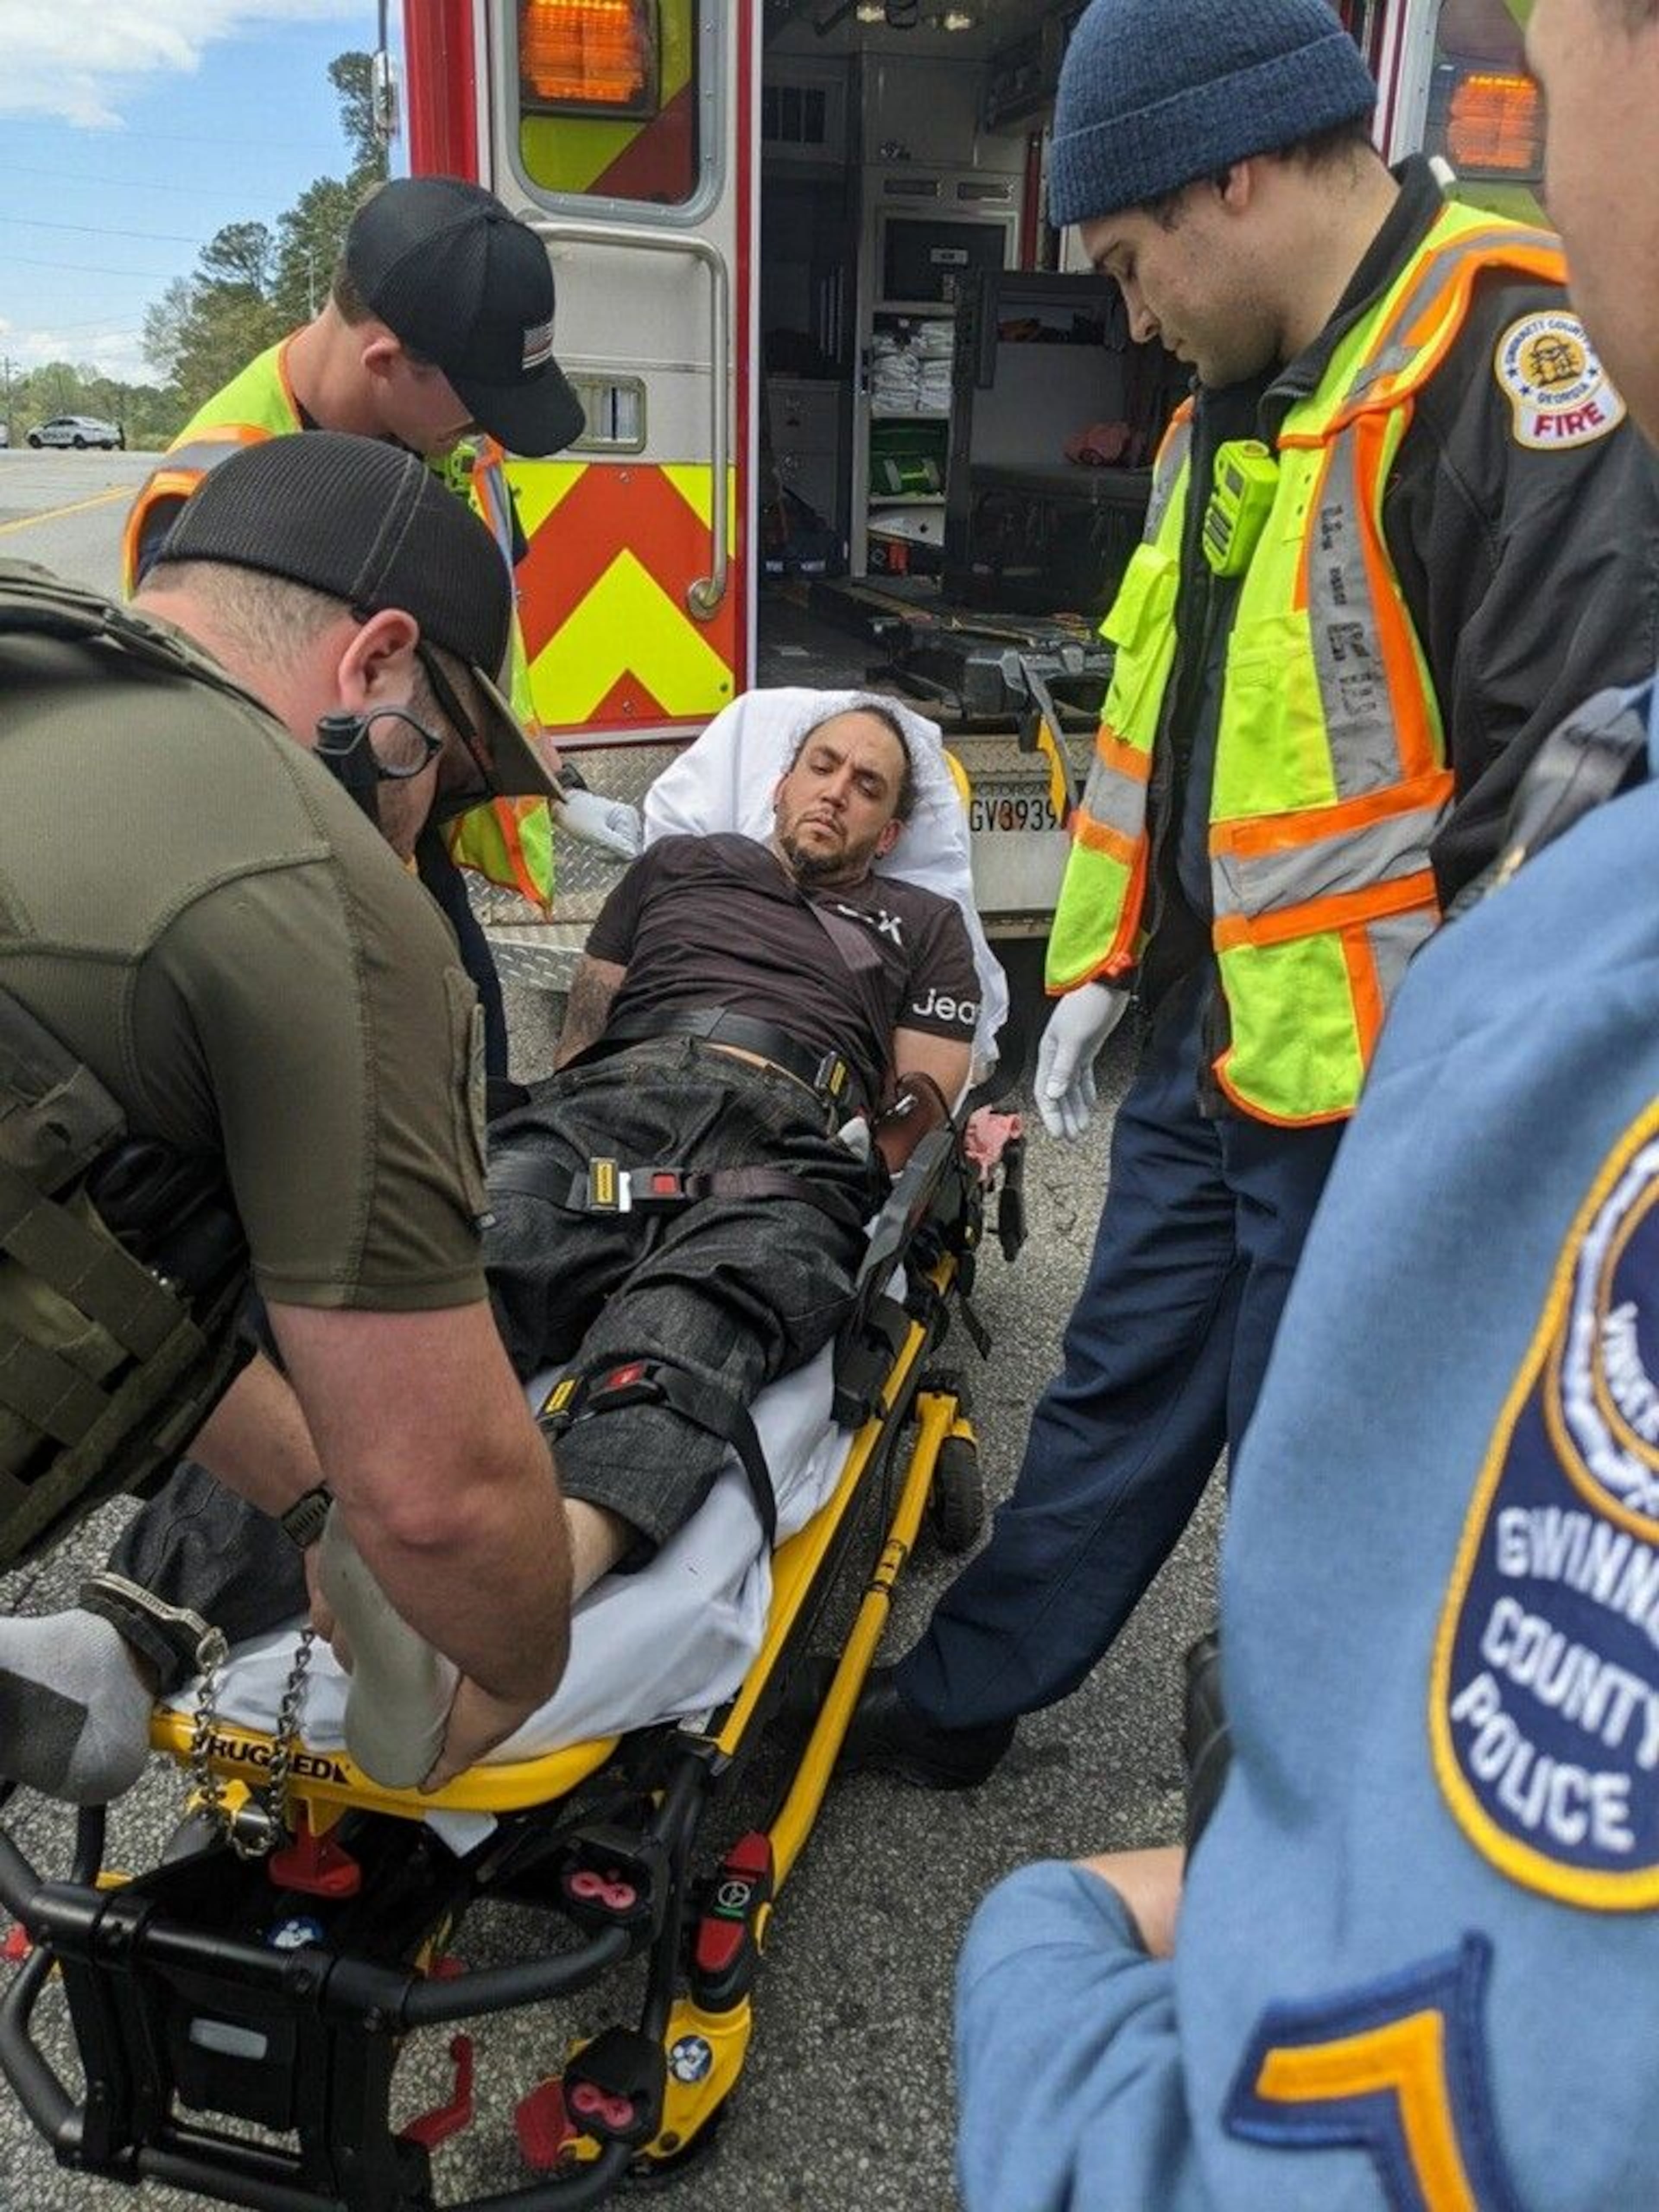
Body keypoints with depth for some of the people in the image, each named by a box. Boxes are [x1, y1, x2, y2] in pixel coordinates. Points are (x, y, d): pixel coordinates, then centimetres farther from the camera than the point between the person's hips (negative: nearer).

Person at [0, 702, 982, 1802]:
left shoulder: (922, 926, 31)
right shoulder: (679, 864, 34)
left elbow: (916, 1126, 21)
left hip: (787, 1168, -1)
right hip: (602, 1119, 1)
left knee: (674, 1340, -39)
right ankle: (130, 1643, -49)